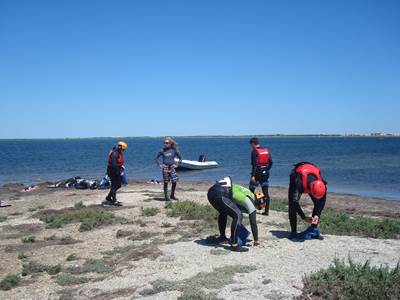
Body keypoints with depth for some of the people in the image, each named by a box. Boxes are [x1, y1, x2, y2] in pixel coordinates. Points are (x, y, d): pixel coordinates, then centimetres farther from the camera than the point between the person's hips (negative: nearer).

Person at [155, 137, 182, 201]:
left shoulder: (174, 150, 1)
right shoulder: (162, 151, -1)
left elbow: (180, 157, 9)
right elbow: (156, 158, 7)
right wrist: (159, 165, -3)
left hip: (172, 167, 2)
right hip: (165, 168, -2)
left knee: (174, 181, 0)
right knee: (166, 182, 2)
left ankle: (172, 195, 19)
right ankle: (166, 196, 11)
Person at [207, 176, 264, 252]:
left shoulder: (244, 192, 31)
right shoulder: (250, 202, 8)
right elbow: (253, 222, 12)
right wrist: (256, 240, 25)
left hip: (210, 192, 10)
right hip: (219, 195, -9)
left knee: (223, 212, 34)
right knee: (238, 216, -5)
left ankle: (222, 236, 45)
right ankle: (234, 245, 0)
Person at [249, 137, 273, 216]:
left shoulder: (254, 152, -10)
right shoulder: (266, 151, 10)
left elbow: (254, 164, -18)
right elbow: (270, 162, 11)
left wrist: (253, 175, -20)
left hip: (257, 174, -6)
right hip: (265, 174, 6)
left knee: (251, 191, 8)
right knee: (266, 193, 6)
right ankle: (266, 211, 7)